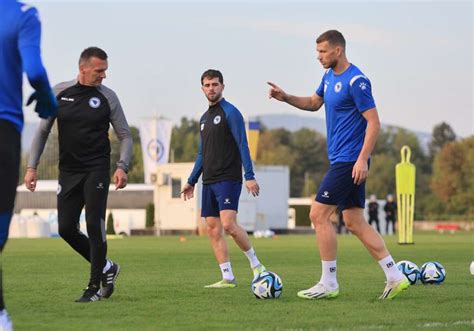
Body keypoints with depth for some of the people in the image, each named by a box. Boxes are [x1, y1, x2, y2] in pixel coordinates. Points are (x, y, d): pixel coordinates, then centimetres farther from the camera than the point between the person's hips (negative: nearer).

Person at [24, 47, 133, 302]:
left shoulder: (107, 97, -1)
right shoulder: (59, 93, 3)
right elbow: (43, 131, 9)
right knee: (66, 228, -1)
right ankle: (106, 268, 19)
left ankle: (94, 286, 0)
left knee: (94, 226, -9)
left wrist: (122, 167, -11)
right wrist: (32, 167, 3)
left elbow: (125, 135, 4)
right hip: (68, 171, 3)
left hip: (96, 171, -3)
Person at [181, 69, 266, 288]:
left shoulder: (230, 112, -6)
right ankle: (228, 278, 5)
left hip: (228, 179, -8)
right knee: (213, 229, 3)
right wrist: (191, 181, 23)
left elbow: (242, 145, -12)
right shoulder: (204, 118, 18)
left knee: (228, 224, -21)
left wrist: (249, 176, -19)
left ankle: (255, 265, -5)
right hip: (209, 182, 8)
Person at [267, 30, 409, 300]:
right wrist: (286, 98, 13)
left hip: (349, 161, -9)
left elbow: (374, 122, -17)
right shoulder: (330, 76, 13)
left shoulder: (356, 81, -15)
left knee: (319, 214, -8)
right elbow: (314, 103, 30)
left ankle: (329, 284, -2)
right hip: (343, 161, 9)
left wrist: (362, 159, -23)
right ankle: (395, 277, 7)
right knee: (355, 222, 8)